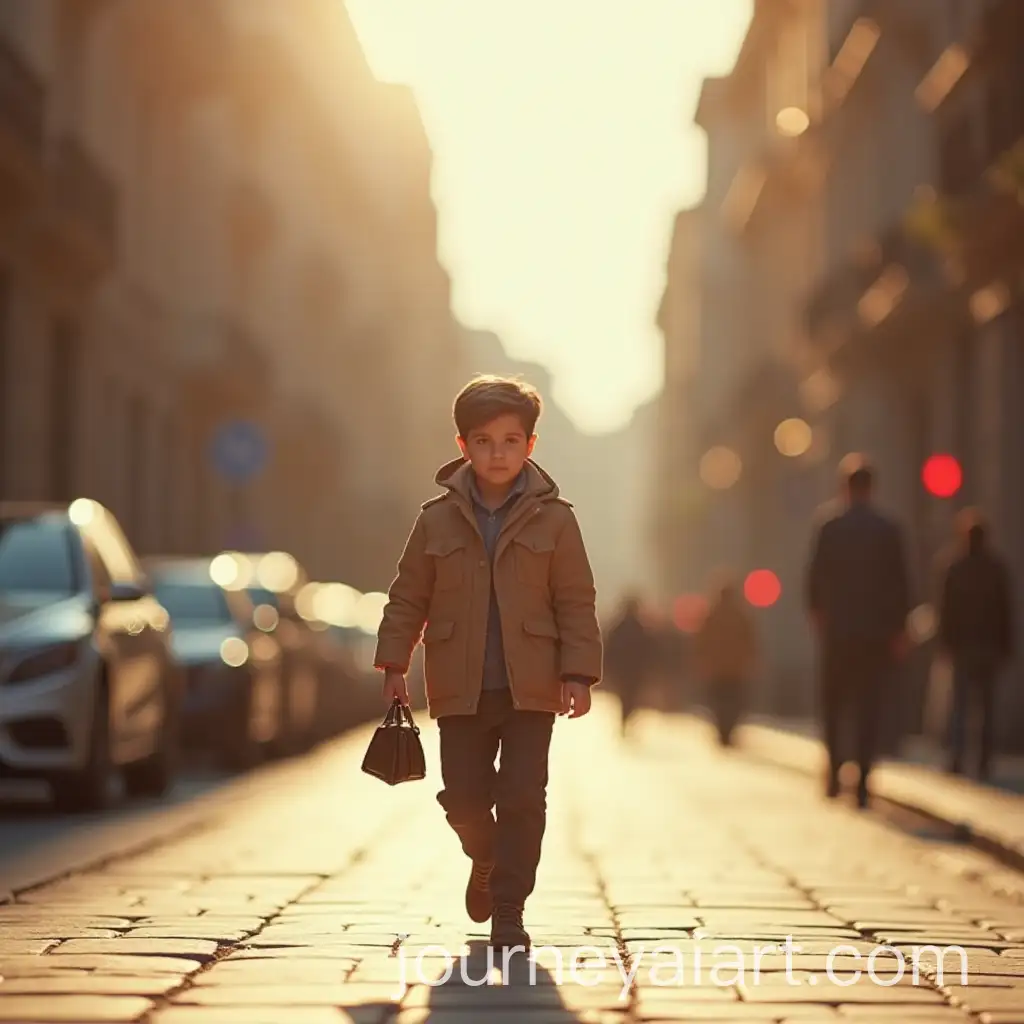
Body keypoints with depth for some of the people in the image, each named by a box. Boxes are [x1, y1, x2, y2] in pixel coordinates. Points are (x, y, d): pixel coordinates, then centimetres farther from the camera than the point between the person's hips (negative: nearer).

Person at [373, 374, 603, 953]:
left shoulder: (553, 518, -1)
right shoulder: (438, 520, 2)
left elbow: (577, 602, 1)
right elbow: (408, 597, 9)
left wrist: (577, 673, -5)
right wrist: (394, 664, 4)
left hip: (531, 688, -1)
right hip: (460, 689, 1)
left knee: (523, 797, -6)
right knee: (464, 797, 3)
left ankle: (509, 912, 4)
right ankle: (487, 860, 36)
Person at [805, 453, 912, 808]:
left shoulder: (830, 528, -4)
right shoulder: (889, 531, -2)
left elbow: (814, 579, -1)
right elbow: (901, 584, -1)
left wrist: (817, 614, 16)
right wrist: (899, 629, 6)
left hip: (837, 631, 0)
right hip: (877, 632, 0)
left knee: (833, 703, 14)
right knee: (869, 707, 2)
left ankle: (834, 770, 2)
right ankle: (863, 781, -4)